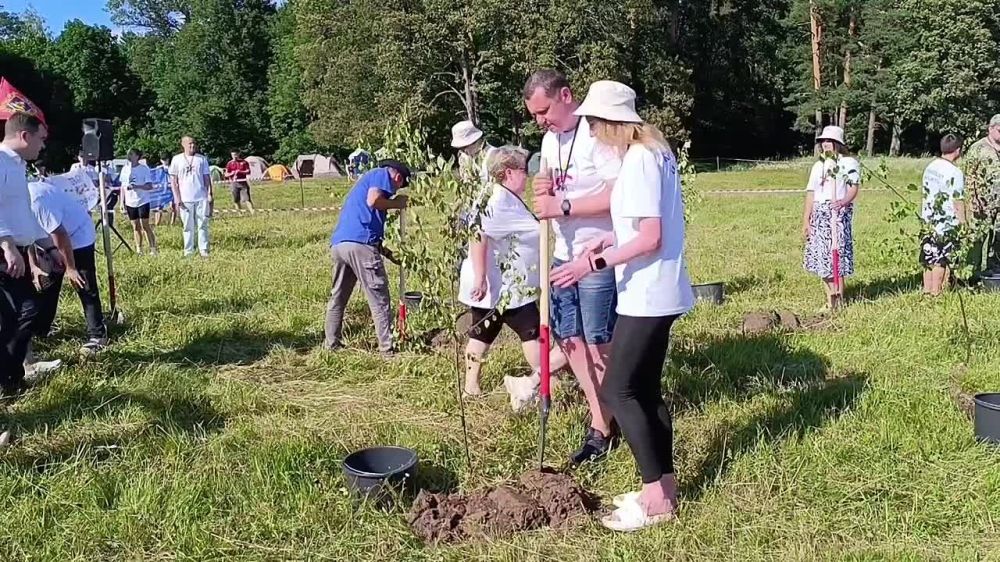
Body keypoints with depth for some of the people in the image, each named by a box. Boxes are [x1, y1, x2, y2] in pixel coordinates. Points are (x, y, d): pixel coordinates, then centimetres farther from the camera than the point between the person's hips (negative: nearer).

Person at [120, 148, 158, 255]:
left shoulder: (144, 168, -6)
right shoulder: (125, 169, 7)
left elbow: (149, 186, -9)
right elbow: (123, 187, 12)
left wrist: (136, 186, -23)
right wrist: (122, 202, 8)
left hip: (142, 201, -4)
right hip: (130, 202, 4)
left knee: (145, 225, -5)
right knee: (135, 227, 8)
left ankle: (153, 248, 0)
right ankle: (138, 249, 15)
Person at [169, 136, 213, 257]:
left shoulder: (202, 159, 7)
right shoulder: (177, 159, 4)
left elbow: (207, 178, 10)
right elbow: (173, 180, 5)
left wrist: (209, 193, 0)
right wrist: (177, 198, -2)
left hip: (201, 198, 1)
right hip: (185, 199, -1)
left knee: (203, 225, 1)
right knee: (188, 226, 3)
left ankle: (204, 250, 5)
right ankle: (188, 251, 9)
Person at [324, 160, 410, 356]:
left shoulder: (367, 178, 34)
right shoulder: (382, 174, 7)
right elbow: (373, 201, -13)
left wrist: (385, 251, 35)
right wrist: (396, 203, 5)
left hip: (338, 244, 9)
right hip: (360, 243, -9)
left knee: (337, 297, 19)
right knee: (379, 299, -1)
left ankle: (331, 344, 26)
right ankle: (387, 349, 1)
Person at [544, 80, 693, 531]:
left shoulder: (638, 159, -18)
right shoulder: (655, 151, 13)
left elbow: (650, 239, -22)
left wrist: (595, 262, -19)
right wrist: (611, 239, 13)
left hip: (646, 296, -10)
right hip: (658, 292, 10)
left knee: (617, 391, -5)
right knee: (645, 390, 14)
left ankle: (656, 498, 3)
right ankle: (663, 487, 22)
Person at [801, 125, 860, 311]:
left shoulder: (849, 163, 2)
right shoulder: (818, 166, 18)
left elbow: (854, 188, -10)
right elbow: (810, 194, 15)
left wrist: (844, 201, -32)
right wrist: (806, 221, 8)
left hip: (839, 214, -5)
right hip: (819, 215, 5)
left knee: (837, 254, -10)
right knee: (822, 257, 3)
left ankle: (839, 298, -3)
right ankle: (831, 301, 9)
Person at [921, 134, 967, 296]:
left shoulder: (930, 167, 6)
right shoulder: (955, 173, -17)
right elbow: (958, 201, -16)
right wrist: (963, 222, -7)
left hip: (928, 219, 7)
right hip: (946, 222, -7)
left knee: (929, 253, 14)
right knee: (941, 258, 0)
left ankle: (927, 289, 21)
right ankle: (936, 292, 5)